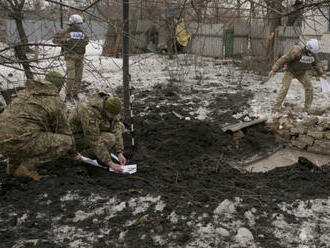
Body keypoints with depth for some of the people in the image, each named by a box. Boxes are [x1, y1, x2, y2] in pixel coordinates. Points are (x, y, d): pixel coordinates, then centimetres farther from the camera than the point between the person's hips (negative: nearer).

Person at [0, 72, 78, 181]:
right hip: (21, 142, -8)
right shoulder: (57, 103, 4)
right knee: (66, 143, 1)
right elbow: (65, 131, 11)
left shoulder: (26, 92, 24)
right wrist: (73, 153, 28)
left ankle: (14, 163, 19)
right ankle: (28, 165, -4)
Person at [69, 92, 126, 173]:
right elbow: (94, 141, -37)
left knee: (120, 126, -2)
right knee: (110, 139, -28)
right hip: (80, 137, -8)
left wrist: (120, 153, -21)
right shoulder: (90, 113, -37)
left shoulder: (110, 107, -14)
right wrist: (110, 163, -36)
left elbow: (116, 130, -12)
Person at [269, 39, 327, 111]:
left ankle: (307, 107, 4)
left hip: (302, 72, 5)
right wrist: (274, 70, -30)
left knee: (309, 87, -7)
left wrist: (321, 73, 0)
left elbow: (316, 63, 7)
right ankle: (276, 106, -6)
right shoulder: (297, 51, -32)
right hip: (290, 71, -5)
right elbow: (284, 59, -30)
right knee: (285, 88, -15)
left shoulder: (313, 53, -12)